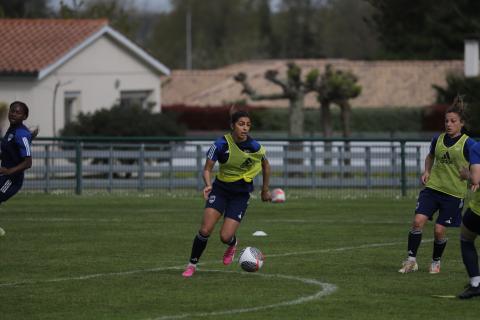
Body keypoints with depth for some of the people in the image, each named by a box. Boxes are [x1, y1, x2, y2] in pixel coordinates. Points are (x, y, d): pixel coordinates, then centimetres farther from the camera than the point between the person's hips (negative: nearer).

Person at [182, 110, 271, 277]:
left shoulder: (254, 147, -12)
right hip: (220, 189, 0)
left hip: (241, 194, 0)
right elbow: (207, 169, -8)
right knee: (205, 230, -15)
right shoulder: (221, 144, -15)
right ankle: (192, 265, 5)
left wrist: (265, 190, 16)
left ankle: (233, 244, 28)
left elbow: (265, 165, 8)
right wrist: (208, 185, -29)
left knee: (225, 237, -11)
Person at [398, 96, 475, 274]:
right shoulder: (438, 139, 5)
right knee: (418, 221, -13)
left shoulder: (467, 144, -9)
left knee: (439, 230, -3)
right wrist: (427, 171, 7)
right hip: (432, 187, 3)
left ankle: (436, 262, 22)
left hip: (453, 193, -3)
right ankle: (411, 260, -4)